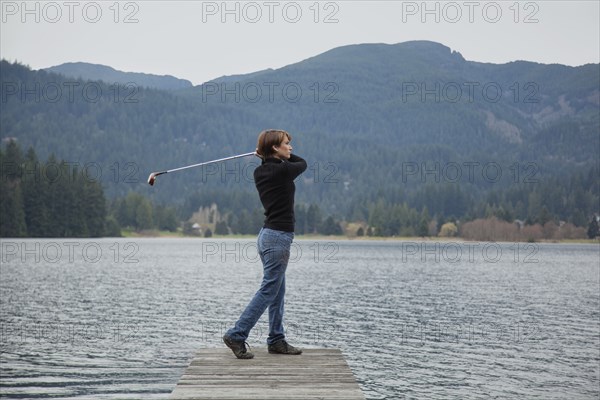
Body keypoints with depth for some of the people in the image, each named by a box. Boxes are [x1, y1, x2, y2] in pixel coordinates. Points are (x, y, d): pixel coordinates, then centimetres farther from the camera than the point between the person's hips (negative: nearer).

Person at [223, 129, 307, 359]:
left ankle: (276, 341, 20)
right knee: (268, 292, -5)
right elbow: (303, 163, 7)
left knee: (278, 292, 14)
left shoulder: (260, 172, 8)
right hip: (279, 237, -9)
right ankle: (236, 335, -5)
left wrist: (266, 153, 15)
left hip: (268, 234, 9)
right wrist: (283, 156, 13)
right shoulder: (282, 170, -15)